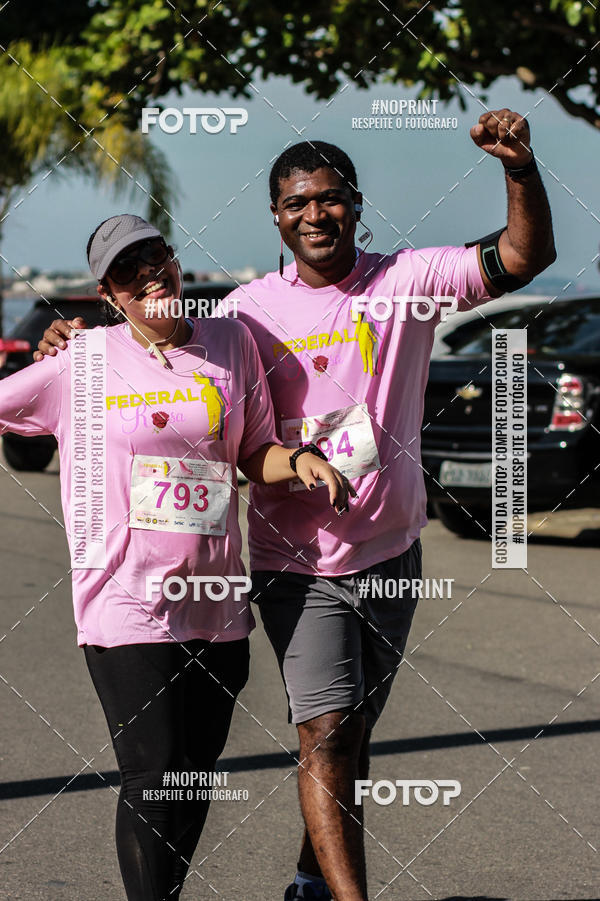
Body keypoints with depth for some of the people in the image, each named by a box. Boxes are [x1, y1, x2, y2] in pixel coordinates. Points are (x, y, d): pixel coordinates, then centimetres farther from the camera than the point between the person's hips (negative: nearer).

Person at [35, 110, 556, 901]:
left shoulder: (407, 281, -3)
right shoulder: (252, 308, -1)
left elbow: (525, 256, -12)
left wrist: (521, 169, -29)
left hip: (391, 552, 2)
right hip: (297, 560, -2)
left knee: (352, 735, 14)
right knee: (326, 737, -12)